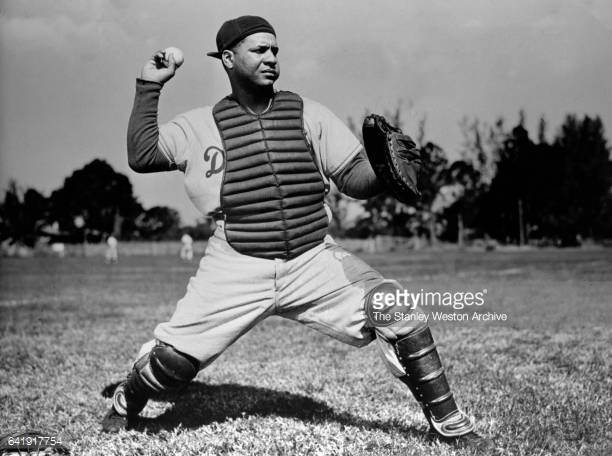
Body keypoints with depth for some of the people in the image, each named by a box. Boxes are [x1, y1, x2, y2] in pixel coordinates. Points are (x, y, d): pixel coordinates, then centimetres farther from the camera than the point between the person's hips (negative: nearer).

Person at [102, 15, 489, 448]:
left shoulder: (309, 114, 6)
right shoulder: (199, 125, 5)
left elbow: (355, 178, 1)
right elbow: (142, 155, -4)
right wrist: (149, 87, -2)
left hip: (315, 259, 1)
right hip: (237, 267, -1)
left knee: (400, 317, -12)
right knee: (175, 359, -7)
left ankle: (447, 420, 10)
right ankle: (126, 404, 29)